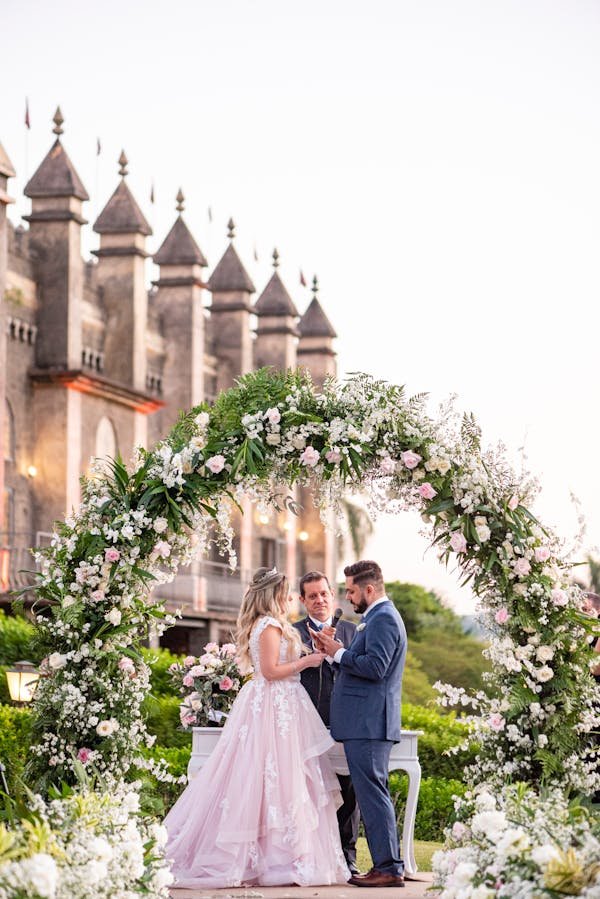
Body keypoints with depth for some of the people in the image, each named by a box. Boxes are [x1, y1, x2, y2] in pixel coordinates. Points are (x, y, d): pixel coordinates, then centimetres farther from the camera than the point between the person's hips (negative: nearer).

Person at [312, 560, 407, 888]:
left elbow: (375, 667, -23)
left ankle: (388, 867, -8)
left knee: (372, 794, -9)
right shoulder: (378, 617, 20)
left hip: (368, 724, -11)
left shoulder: (383, 619, -13)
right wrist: (335, 651, 8)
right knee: (372, 794, 12)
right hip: (367, 723, 11)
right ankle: (387, 864, 16)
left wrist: (339, 653, -12)